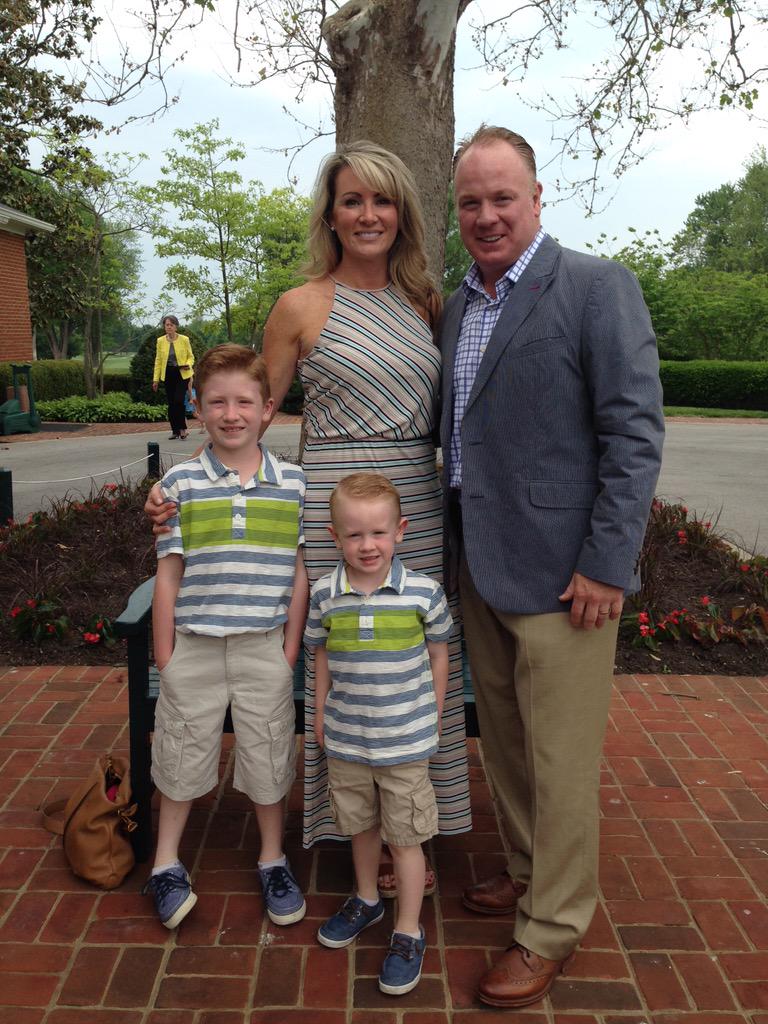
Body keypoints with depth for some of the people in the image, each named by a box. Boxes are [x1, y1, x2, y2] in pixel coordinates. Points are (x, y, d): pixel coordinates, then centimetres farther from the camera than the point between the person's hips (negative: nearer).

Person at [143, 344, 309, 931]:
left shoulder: (293, 484, -2)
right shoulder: (180, 482, -4)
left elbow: (299, 574, 1)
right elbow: (168, 576, -2)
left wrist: (290, 650, -2)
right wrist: (164, 657, -2)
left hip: (265, 649, 0)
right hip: (193, 646, 0)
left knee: (268, 755, 13)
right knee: (183, 754, 14)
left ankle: (273, 861, 36)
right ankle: (168, 865, 37)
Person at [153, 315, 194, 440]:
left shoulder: (184, 339, -4)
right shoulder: (160, 341, 3)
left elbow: (191, 357, 3)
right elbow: (158, 360, 7)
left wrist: (188, 365, -20)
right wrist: (155, 379, 4)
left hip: (182, 374, -3)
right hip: (168, 374, 3)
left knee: (178, 400, -15)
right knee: (171, 403, 5)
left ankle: (182, 429, -1)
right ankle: (175, 431, 14)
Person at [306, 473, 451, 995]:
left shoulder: (424, 591, -14)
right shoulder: (325, 595, -8)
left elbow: (439, 657, -1)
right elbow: (323, 658, 5)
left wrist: (432, 720, 3)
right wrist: (321, 717, 7)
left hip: (405, 741, -3)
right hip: (346, 740, 3)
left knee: (405, 836, 9)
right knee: (361, 826, 23)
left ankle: (409, 933, 28)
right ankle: (367, 900, 48)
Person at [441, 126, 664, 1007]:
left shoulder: (598, 288, -9)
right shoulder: (457, 309, 12)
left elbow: (636, 431, -14)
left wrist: (607, 565, -17)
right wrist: (452, 547, 13)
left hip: (560, 570, -7)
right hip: (480, 567, 7)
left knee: (560, 758, 4)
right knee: (503, 740, 19)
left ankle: (552, 928, 22)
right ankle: (528, 871, 40)